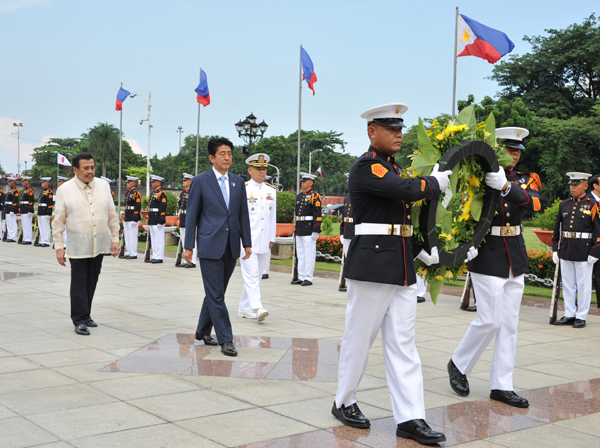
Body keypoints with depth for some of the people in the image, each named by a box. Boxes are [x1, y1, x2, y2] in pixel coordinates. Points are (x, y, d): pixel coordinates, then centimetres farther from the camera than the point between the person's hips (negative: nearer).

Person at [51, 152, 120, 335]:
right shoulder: (65, 190, -3)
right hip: (78, 246, -4)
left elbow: (112, 216, 11)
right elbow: (58, 221, -2)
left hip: (99, 245, 4)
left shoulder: (104, 186, 7)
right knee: (79, 283, -2)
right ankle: (80, 320, 4)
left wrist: (115, 239, 6)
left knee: (92, 281, 11)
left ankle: (86, 314, 25)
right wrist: (59, 247, -6)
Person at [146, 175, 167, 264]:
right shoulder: (153, 193, 19)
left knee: (159, 239, -6)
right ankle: (155, 257, 16)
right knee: (153, 239, 11)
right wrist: (149, 219, 23)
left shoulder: (161, 194, -11)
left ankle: (159, 257, -4)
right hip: (152, 220, 10)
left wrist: (161, 220, -22)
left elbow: (163, 208, -17)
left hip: (158, 220, -10)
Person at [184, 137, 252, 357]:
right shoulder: (200, 181, -2)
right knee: (215, 294, -4)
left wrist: (247, 243, 7)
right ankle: (225, 340, 1)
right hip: (210, 245, -5)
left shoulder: (238, 182, 10)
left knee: (216, 292, 13)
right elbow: (191, 215, -1)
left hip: (231, 246, 5)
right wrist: (188, 245, -4)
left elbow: (243, 215, 12)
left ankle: (203, 331, 29)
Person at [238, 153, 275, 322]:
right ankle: (257, 308, -20)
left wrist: (272, 239, 12)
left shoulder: (271, 191, 12)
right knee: (251, 274, -13)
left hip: (264, 241, 6)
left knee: (257, 276, 9)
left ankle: (244, 308, 19)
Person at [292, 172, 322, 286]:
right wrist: (295, 229, 20)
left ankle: (308, 278, -1)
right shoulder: (299, 196, 16)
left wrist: (316, 231, -19)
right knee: (300, 254, 11)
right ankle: (301, 277, 17)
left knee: (309, 254, -5)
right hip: (299, 230, 8)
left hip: (309, 230, -8)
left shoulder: (314, 196, -8)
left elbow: (317, 215, -13)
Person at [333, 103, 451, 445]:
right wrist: (437, 182, -5)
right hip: (372, 266, -8)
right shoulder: (365, 167, -11)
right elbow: (407, 190, -24)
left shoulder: (394, 168, 17)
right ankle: (344, 403, 23)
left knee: (403, 343, 6)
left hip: (403, 268, 8)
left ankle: (410, 418, 9)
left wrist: (423, 250, 7)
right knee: (360, 338, 5)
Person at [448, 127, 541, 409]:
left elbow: (533, 204, -14)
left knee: (509, 324, 8)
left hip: (516, 259, 6)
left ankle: (501, 386, 16)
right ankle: (458, 364, 18)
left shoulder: (526, 180, 7)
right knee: (489, 321, -6)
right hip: (488, 258, -6)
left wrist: (506, 186, -31)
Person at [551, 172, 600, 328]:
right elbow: (557, 228, 15)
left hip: (584, 253, -5)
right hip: (565, 251, 5)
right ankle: (569, 315, 19)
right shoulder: (564, 205, 10)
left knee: (583, 286, 3)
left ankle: (581, 317, 12)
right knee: (567, 285, 10)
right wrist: (555, 249, 11)